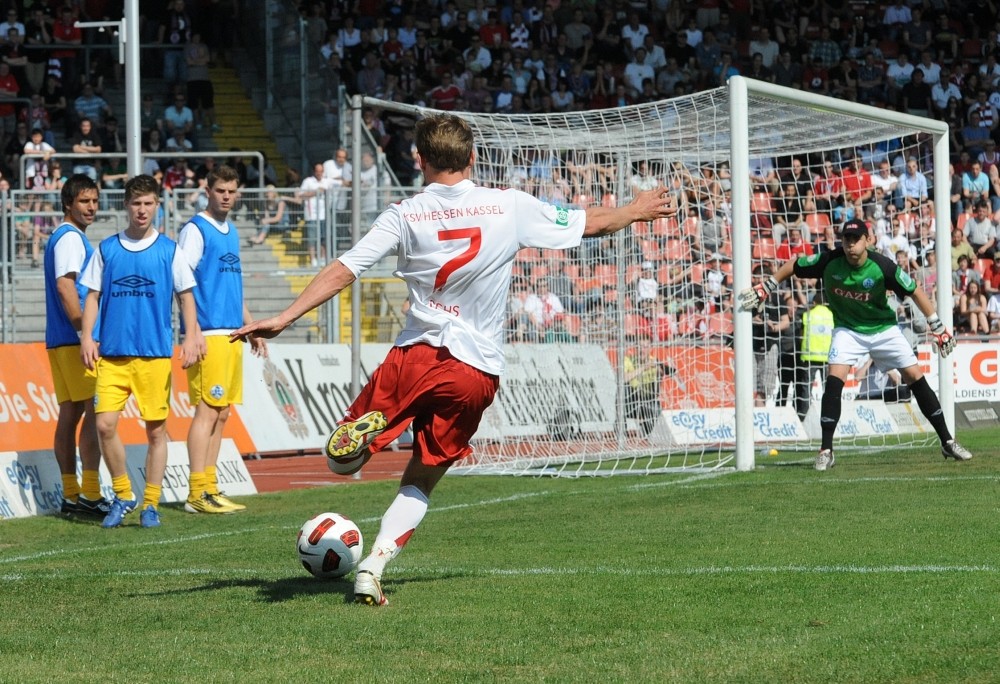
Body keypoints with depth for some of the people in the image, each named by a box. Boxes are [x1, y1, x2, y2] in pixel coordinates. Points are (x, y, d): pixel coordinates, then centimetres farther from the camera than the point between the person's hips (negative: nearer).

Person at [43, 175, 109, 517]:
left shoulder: (67, 237, 20)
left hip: (60, 342, 10)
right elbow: (65, 286, -20)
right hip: (75, 340, -10)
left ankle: (71, 494, 9)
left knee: (70, 413, 8)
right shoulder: (71, 238, -10)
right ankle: (90, 494, -14)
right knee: (95, 411, -11)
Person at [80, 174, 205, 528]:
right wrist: (87, 336, -1)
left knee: (156, 429, 1)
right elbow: (93, 295, 11)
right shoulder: (106, 249, 8)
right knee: (105, 423, -9)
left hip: (155, 353, -1)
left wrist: (191, 337, -5)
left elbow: (186, 296, 7)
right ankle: (122, 496, 8)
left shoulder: (169, 250, 5)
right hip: (112, 353, 1)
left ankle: (150, 504, 10)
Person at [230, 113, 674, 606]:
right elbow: (589, 223, 13)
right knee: (422, 480, 14)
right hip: (478, 372, 1)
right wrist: (635, 211, 32)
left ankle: (363, 427, -23)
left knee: (344, 451, 13)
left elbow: (342, 271, -6)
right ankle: (373, 566, -2)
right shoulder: (510, 207, 1)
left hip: (418, 356, -1)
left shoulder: (405, 216, -2)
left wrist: (284, 319, -3)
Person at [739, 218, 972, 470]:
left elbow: (915, 292, -12)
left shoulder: (882, 267, -23)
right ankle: (826, 450, -13)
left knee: (916, 379, -3)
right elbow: (793, 266, -4)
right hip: (848, 329, 0)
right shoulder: (829, 261, -20)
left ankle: (947, 442, 8)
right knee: (834, 381, -19)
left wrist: (939, 329, -8)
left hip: (884, 328, 0)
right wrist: (763, 289, -4)